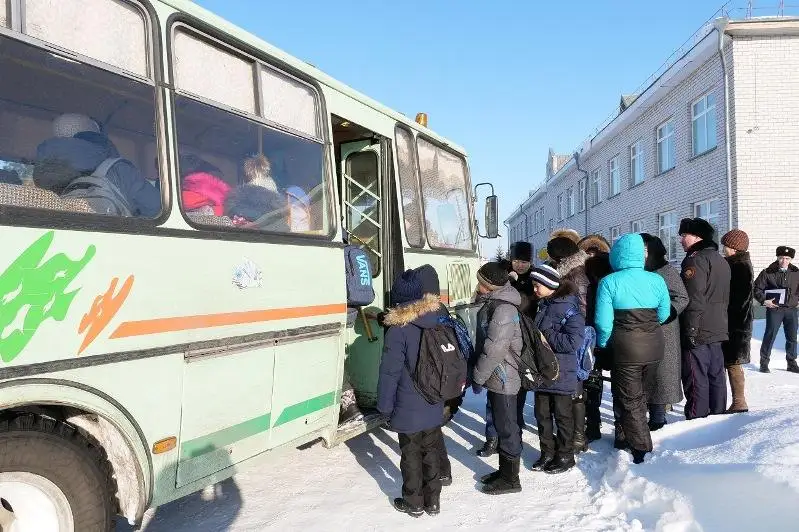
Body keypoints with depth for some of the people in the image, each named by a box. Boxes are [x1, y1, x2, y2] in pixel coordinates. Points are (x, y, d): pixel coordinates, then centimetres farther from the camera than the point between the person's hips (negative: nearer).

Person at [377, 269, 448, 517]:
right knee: (431, 452, 18)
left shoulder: (398, 330, -20)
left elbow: (390, 373, -18)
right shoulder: (439, 321, -2)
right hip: (435, 406, 6)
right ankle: (433, 500, 29)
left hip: (409, 410, -6)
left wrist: (385, 406, -7)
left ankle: (413, 502, 24)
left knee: (411, 455, 10)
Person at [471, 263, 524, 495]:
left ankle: (510, 479, 17)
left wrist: (477, 376, -14)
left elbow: (494, 350, -25)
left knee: (507, 427, 3)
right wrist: (479, 375, 16)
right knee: (502, 425, 19)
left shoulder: (503, 310, -24)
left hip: (503, 379, -10)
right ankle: (504, 470, 33)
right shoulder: (494, 303, 8)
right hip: (497, 378, 10)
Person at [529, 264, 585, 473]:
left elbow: (573, 341, -23)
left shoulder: (568, 307, -16)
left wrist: (545, 336, -19)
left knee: (562, 416, 8)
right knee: (542, 414, 14)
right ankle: (547, 452, 30)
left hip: (561, 374, -7)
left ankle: (565, 456, 24)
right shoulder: (542, 305, 8)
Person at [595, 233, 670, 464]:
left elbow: (604, 322, -17)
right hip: (653, 344, 5)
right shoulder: (656, 280, -3)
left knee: (628, 398, 10)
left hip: (626, 347, -5)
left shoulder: (609, 282, -15)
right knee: (637, 392, 24)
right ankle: (632, 436, 37)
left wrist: (602, 344, 0)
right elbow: (664, 314, 7)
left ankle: (641, 449, 13)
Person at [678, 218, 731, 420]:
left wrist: (690, 329, -21)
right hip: (718, 330, 10)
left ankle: (697, 417, -1)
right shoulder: (721, 261, 17)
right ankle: (718, 413, 24)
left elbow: (694, 299, -21)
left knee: (696, 377, -5)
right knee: (716, 374, 15)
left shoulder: (696, 260, -14)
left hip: (698, 333, -10)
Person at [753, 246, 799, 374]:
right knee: (770, 336, -1)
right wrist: (764, 300, -12)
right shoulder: (767, 273, -5)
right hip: (774, 309, -4)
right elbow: (757, 288, -2)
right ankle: (764, 362, 9)